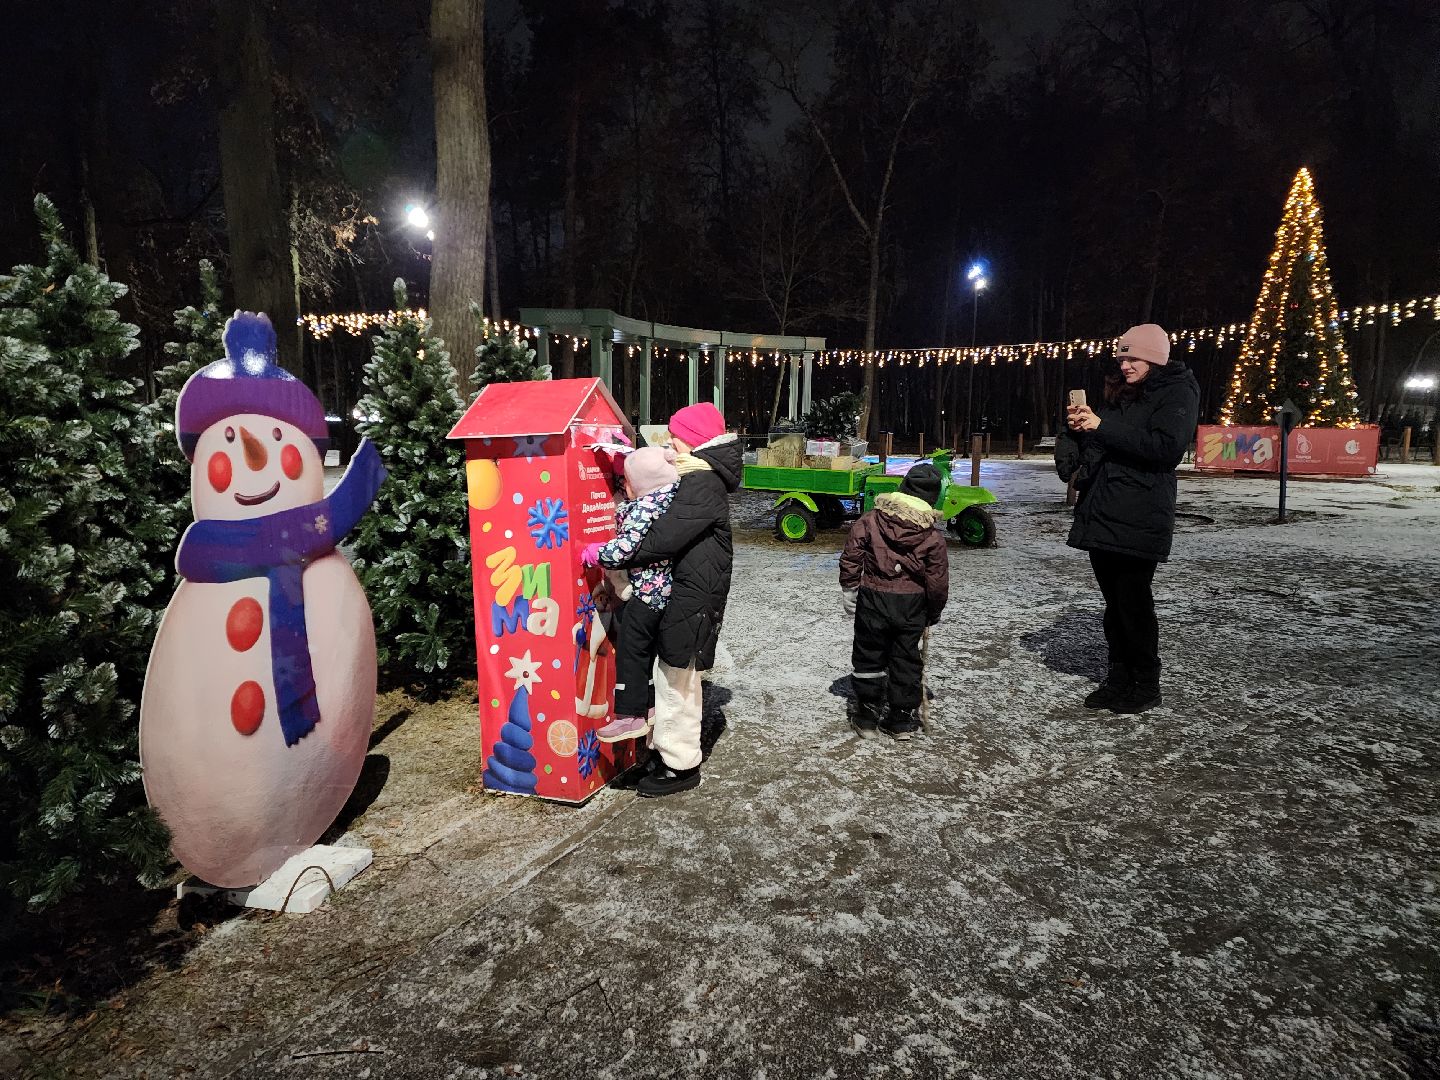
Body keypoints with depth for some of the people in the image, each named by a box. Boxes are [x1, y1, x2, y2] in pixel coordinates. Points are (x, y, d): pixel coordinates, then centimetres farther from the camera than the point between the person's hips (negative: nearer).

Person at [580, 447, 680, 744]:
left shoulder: (643, 507, -22)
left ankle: (631, 716, 7)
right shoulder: (672, 495, 1)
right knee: (652, 650, 19)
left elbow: (624, 549, -26)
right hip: (667, 591, 9)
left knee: (630, 652, 2)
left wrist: (592, 554, -11)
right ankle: (651, 705, 30)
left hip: (645, 593, -9)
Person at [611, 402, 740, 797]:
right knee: (677, 675, 18)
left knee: (675, 678, -1)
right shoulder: (703, 476, 14)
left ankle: (680, 766, 11)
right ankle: (672, 749, 32)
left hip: (692, 595, -10)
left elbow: (665, 537, -24)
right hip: (685, 590, 10)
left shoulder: (703, 484, -19)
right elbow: (671, 525, 16)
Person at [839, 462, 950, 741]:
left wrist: (848, 588, 6)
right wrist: (934, 613, 11)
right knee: (906, 660, 14)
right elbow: (938, 582, -3)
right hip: (912, 604, 1)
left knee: (869, 657, 14)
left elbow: (850, 558, -6)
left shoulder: (869, 521, -7)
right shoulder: (933, 537, -7)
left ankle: (867, 715, 21)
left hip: (872, 599, 0)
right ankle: (902, 719, 23)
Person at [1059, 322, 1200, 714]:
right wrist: (1079, 425, 3)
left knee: (1134, 600, -4)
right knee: (1114, 599, 10)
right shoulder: (1119, 393, 19)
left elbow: (1166, 448, -17)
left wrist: (1102, 426, -19)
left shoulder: (1178, 392, -2)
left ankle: (1145, 685, 9)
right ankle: (1119, 678, 19)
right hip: (1102, 513, 7)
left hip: (1139, 517, -7)